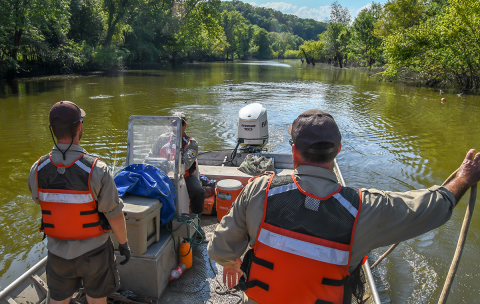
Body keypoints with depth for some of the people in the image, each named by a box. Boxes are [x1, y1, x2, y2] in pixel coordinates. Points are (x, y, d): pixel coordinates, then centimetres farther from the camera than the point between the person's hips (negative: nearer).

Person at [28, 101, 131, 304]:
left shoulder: (37, 170, -14)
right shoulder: (96, 170, -27)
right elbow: (115, 215, -18)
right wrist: (124, 243, -2)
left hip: (58, 251, 3)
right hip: (93, 251, -3)